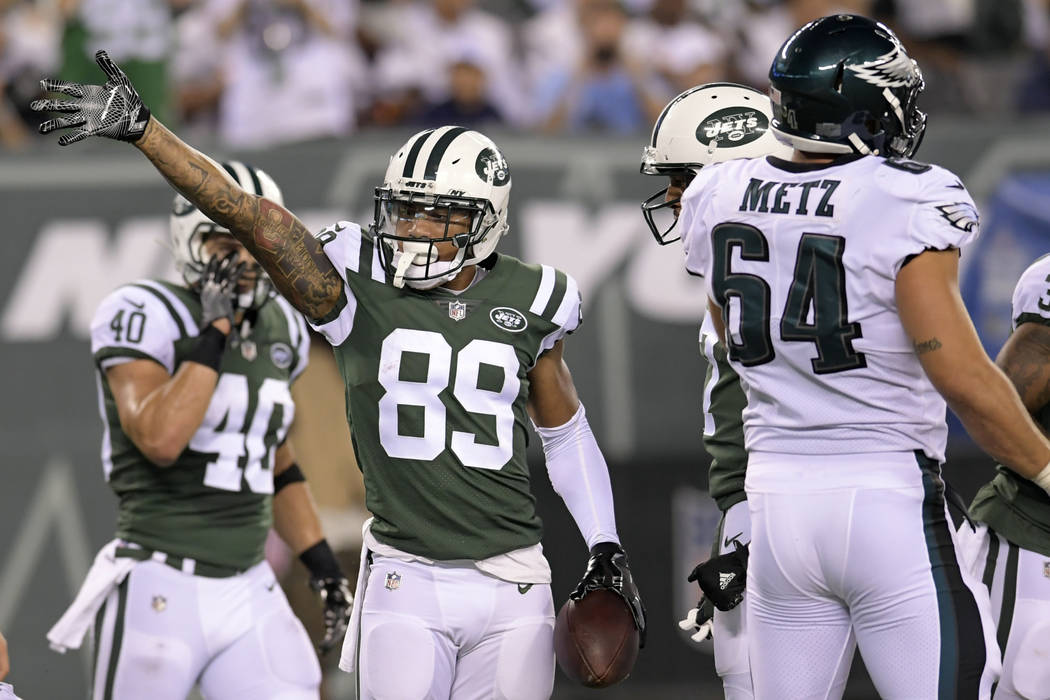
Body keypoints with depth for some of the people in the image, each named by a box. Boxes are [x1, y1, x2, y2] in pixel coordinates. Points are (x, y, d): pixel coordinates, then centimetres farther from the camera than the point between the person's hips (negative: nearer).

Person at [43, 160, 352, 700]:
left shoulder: (278, 328, 12)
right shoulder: (145, 317, -10)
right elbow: (160, 441, -26)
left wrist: (322, 564, 18)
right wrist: (215, 331, -21)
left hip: (250, 594, 6)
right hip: (160, 592, -6)